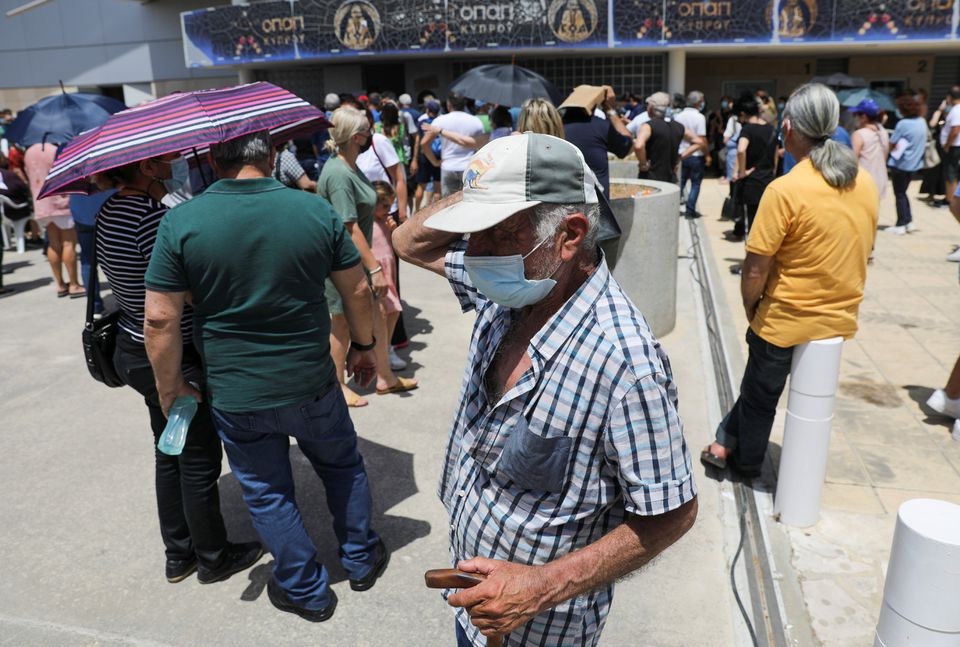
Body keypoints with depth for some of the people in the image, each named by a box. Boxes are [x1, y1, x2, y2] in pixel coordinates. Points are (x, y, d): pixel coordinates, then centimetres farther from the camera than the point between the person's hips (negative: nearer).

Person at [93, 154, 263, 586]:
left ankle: (178, 554, 36)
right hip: (173, 359, -9)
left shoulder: (110, 211, 4)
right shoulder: (150, 217, -24)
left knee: (170, 454, 21)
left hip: (134, 351, 9)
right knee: (199, 461, 8)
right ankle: (213, 558, 28)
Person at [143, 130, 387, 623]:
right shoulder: (316, 210, -8)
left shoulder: (180, 222, -12)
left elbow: (161, 318, -11)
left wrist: (170, 387, 2)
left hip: (235, 397, -1)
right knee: (343, 466, 25)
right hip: (312, 384, 1)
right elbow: (357, 290, -2)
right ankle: (361, 560, 41)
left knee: (267, 493, 18)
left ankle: (306, 591, 33)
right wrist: (363, 346, 13)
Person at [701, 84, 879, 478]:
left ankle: (746, 463, 37)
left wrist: (750, 310, -3)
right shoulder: (866, 184, -1)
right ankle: (729, 443, 37)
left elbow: (755, 271, -21)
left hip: (786, 321, -6)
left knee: (761, 395, 17)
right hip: (842, 319, 6)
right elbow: (856, 252, 9)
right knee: (760, 385, 24)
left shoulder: (785, 190, -23)